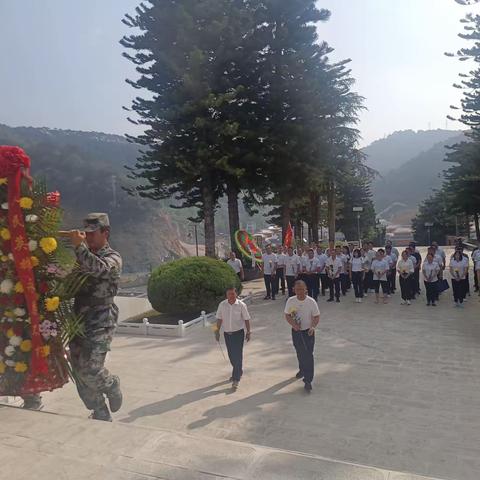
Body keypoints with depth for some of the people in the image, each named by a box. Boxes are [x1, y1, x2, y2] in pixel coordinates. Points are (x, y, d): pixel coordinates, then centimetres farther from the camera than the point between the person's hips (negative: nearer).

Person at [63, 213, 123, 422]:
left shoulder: (113, 257, -5)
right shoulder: (84, 257, 15)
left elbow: (98, 269, -28)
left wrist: (79, 246, -30)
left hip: (100, 324, -7)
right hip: (79, 320, 7)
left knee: (89, 369, -13)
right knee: (80, 371, 9)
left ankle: (112, 386, 21)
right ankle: (101, 416, 25)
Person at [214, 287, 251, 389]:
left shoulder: (241, 305, -11)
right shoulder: (222, 305, -4)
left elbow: (246, 319, -4)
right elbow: (219, 319, 5)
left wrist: (248, 332, -2)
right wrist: (217, 332, 5)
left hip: (238, 333, -3)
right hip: (227, 333, 4)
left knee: (238, 356, -5)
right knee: (231, 355, 15)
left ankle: (236, 379, 1)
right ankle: (238, 372, 38)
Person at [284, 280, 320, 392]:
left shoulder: (311, 302, -16)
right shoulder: (290, 301, -10)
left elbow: (316, 317, -9)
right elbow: (287, 315, -2)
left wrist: (313, 327, -26)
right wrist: (293, 324, -19)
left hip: (308, 332, -3)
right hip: (296, 331, 3)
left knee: (308, 355, -5)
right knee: (299, 353, 22)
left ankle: (308, 381, 4)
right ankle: (302, 369, 49)